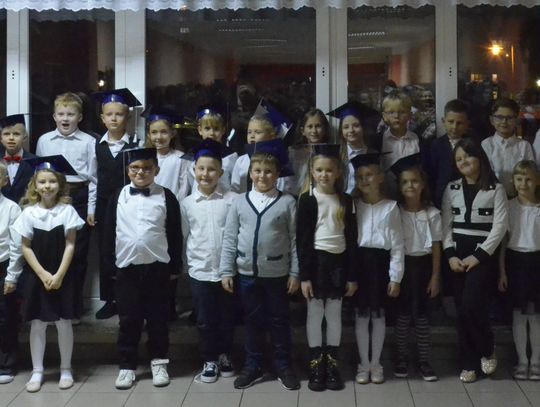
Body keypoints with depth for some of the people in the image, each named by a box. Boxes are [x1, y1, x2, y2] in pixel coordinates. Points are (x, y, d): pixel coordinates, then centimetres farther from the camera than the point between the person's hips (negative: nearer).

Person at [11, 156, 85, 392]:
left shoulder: (67, 211, -5)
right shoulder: (29, 212, -2)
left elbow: (70, 246, -6)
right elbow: (26, 248, -1)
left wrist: (59, 275, -12)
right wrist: (43, 275, -10)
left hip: (62, 276, -1)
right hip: (36, 276, 1)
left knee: (64, 323, 5)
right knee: (37, 324, 7)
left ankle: (66, 369, 18)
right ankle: (37, 371, 17)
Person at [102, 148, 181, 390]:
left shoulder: (166, 197, -2)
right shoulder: (118, 197, 2)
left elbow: (175, 234, 1)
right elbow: (109, 233, 6)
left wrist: (175, 267, 1)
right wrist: (110, 266, 4)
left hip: (157, 267, -1)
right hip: (126, 268, 1)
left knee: (157, 318, 9)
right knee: (128, 319, 8)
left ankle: (158, 362, 22)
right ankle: (127, 365, 19)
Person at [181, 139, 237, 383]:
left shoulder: (232, 200, -5)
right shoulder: (187, 204, 0)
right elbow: (183, 237, 6)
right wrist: (185, 265, 6)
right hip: (200, 271, 1)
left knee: (227, 317, 13)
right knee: (205, 320, 9)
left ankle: (225, 356, 31)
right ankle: (209, 360, 24)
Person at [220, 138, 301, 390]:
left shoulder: (287, 202, -5)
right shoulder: (239, 202, 0)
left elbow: (294, 240, -3)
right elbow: (230, 239, 2)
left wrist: (295, 273, -4)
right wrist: (226, 271, -1)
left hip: (277, 273, -1)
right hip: (247, 273, 2)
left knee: (279, 321, 11)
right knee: (253, 321, 13)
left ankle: (283, 367, 25)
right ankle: (252, 367, 27)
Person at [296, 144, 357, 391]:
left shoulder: (345, 200, 6)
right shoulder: (308, 199, -5)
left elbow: (351, 239, 7)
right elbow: (302, 240, -8)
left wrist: (352, 275, 4)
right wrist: (304, 275, -13)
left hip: (338, 262, 3)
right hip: (316, 262, -3)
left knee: (334, 314, 9)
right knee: (315, 314, 5)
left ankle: (332, 364, 19)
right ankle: (315, 366, 14)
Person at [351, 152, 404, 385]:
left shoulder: (390, 207, -1)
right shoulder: (353, 206, 5)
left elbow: (397, 244, -3)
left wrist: (395, 277, -6)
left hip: (380, 262, -1)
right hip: (359, 262, 1)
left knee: (379, 314, 8)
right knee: (361, 315, 7)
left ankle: (376, 364, 21)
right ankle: (364, 364, 19)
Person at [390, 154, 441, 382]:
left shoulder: (432, 213, -3)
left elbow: (436, 247, 0)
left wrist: (435, 277, -1)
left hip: (423, 265, 0)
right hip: (401, 265, 0)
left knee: (421, 313, 7)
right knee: (403, 313, 7)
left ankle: (423, 361, 15)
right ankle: (402, 358, 18)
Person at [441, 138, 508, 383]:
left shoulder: (495, 188, 0)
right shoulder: (451, 189, 11)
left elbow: (500, 225, -6)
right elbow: (446, 224, 7)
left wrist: (478, 255, -12)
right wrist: (450, 254, -6)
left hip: (481, 253, -4)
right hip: (457, 253, 4)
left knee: (472, 305, -17)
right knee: (461, 309, 3)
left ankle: (487, 349, 10)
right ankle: (470, 363, 14)